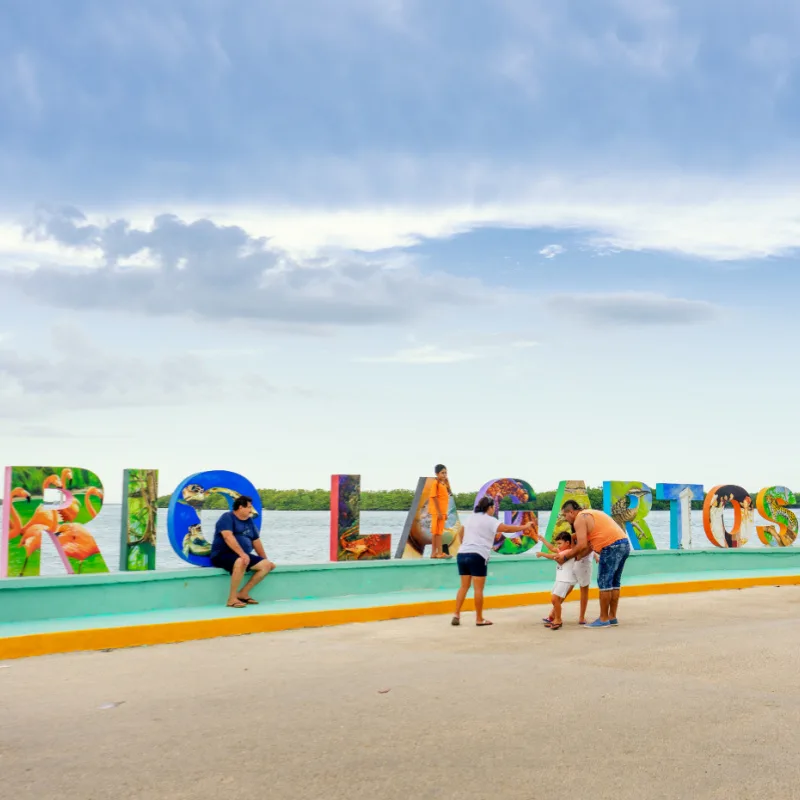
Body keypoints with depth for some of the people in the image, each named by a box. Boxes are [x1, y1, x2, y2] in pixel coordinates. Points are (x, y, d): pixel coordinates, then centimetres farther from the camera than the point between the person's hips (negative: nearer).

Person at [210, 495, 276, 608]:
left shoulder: (249, 521, 17)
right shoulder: (227, 517, -7)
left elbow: (256, 541, 22)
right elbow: (228, 537, -22)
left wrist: (265, 560, 19)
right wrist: (242, 554, -33)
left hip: (242, 556, 8)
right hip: (222, 554, -8)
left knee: (267, 565, -8)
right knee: (241, 562, -40)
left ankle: (243, 593, -7)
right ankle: (232, 599, -31)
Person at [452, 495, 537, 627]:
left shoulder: (471, 518, 19)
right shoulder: (489, 520, -4)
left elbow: (462, 535, 21)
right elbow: (506, 528, -14)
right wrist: (524, 527, -7)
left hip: (462, 554, 7)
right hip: (477, 556, -7)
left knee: (464, 586, 11)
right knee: (478, 588, -1)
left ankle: (456, 615, 3)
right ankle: (479, 619, 3)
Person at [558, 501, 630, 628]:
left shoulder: (579, 519, -5)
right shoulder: (590, 514, 25)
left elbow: (582, 545, -13)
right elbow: (590, 545, 21)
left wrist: (565, 557, -2)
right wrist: (576, 557, 18)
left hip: (612, 547, -10)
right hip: (624, 543, 10)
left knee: (604, 583, -3)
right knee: (614, 583, 15)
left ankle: (603, 619, 1)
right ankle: (612, 617, 20)